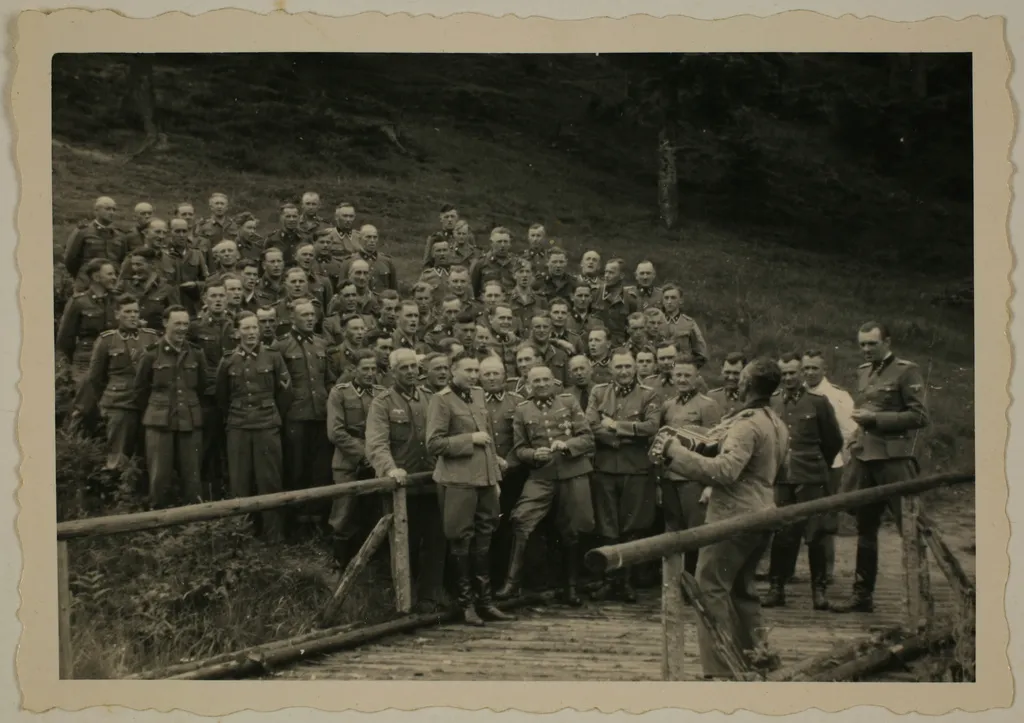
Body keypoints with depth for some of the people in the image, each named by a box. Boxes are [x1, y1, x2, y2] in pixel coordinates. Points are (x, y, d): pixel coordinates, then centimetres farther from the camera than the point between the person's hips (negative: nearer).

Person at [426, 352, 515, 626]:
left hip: (485, 478, 7)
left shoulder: (478, 394, 13)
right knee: (461, 541, 0)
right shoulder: (441, 400, -9)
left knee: (483, 541, 12)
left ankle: (485, 601, 21)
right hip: (458, 480, -7)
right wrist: (470, 439, -17)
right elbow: (433, 444, -14)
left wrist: (494, 462, 18)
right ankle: (466, 604, 11)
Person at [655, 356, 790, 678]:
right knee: (741, 586, 21)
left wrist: (674, 452, -25)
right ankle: (754, 650, 25)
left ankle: (720, 670, -6)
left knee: (711, 587, -5)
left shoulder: (747, 424, -18)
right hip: (761, 515, 9)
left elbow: (725, 470, -28)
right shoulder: (778, 425, 12)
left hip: (734, 515, -9)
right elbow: (780, 473, 25)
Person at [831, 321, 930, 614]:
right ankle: (862, 595, 18)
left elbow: (920, 417, -11)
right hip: (864, 456, 7)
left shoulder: (906, 371, -6)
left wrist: (875, 418, -15)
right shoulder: (863, 371, 15)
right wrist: (857, 440, 12)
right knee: (865, 529, 11)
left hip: (893, 458, -7)